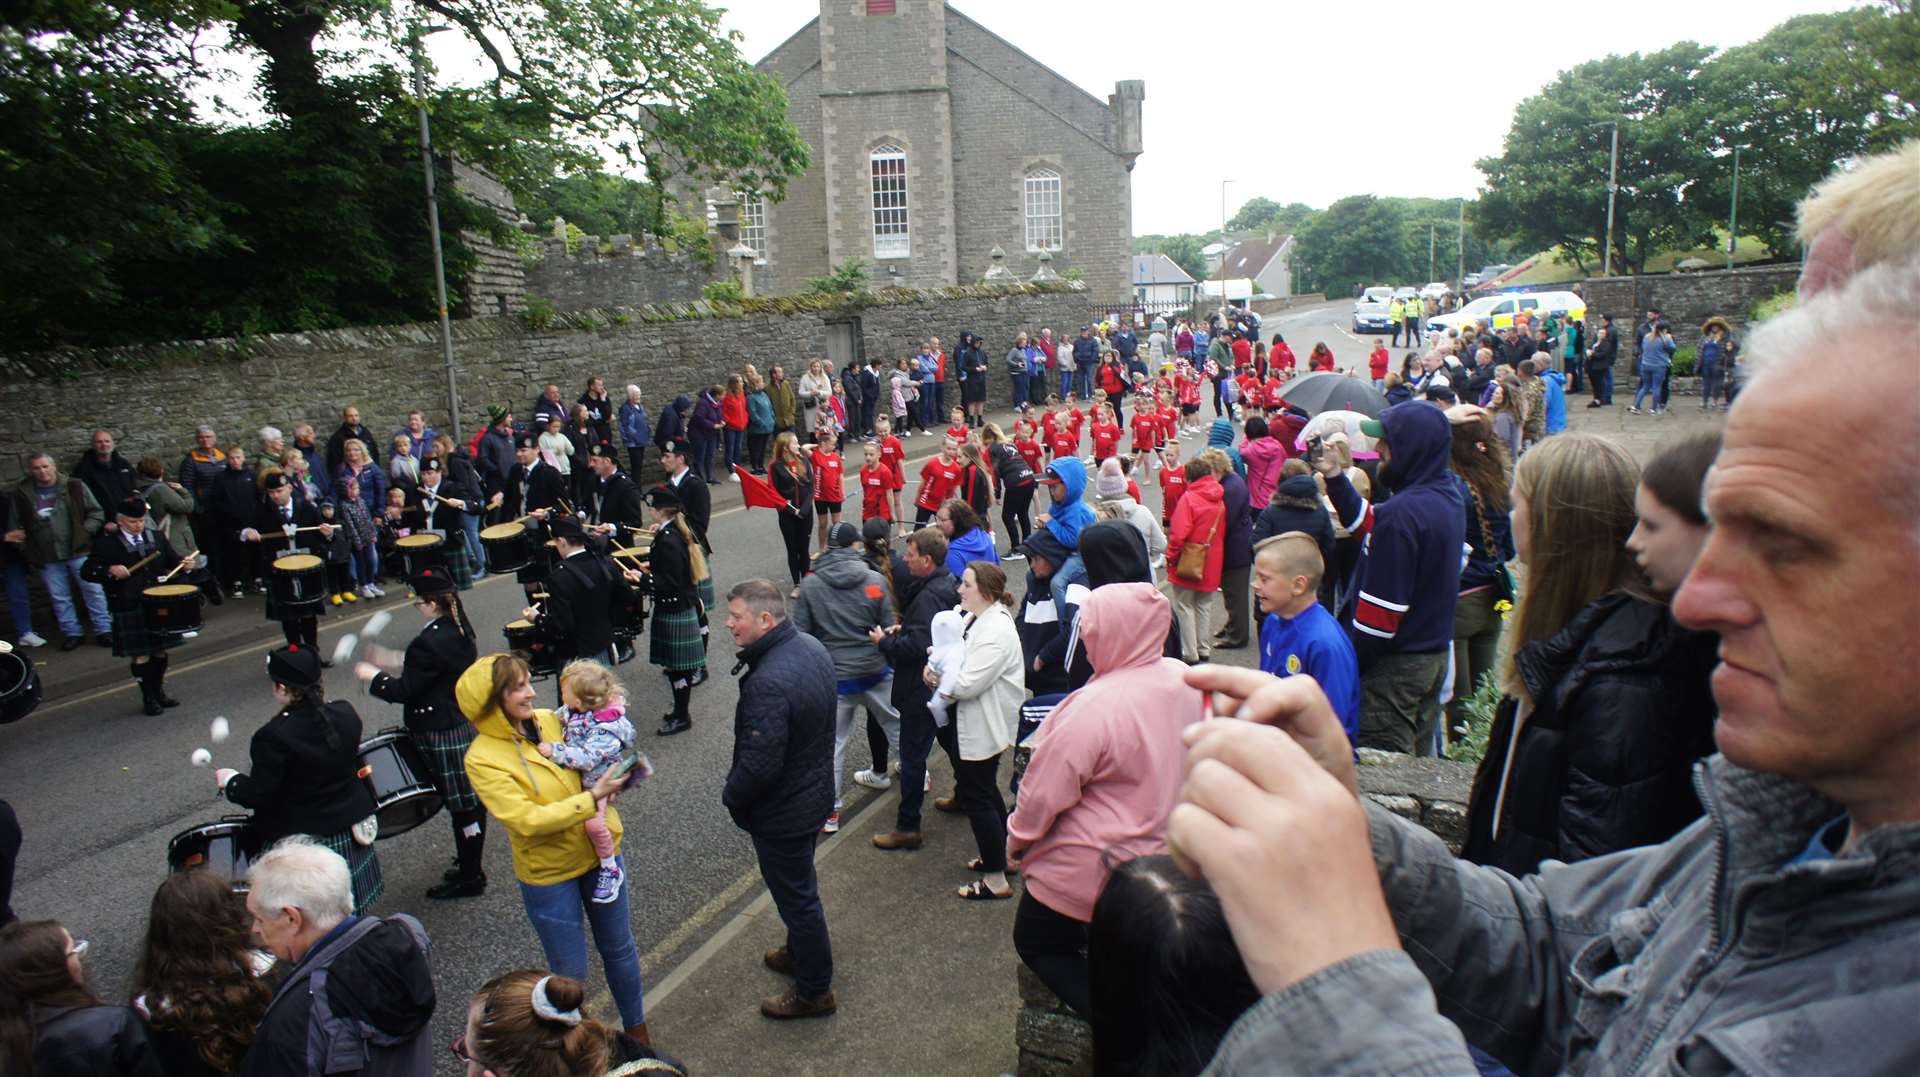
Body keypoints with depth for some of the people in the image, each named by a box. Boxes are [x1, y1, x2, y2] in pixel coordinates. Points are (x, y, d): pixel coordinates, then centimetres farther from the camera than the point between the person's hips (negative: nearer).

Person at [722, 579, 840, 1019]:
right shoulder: (812, 647, -5)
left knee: (796, 896, 10)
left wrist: (731, 796, -12)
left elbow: (759, 766, -32)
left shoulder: (768, 682, -35)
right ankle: (800, 952, 51)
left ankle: (814, 991, 29)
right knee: (800, 883, 29)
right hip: (815, 792, 9)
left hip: (782, 813, -9)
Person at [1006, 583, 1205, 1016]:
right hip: (1165, 854, 8)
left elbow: (1044, 793, -21)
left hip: (1093, 868, -7)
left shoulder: (1093, 708, -31)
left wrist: (1016, 841, -4)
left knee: (1037, 944, 15)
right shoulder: (1184, 679, -9)